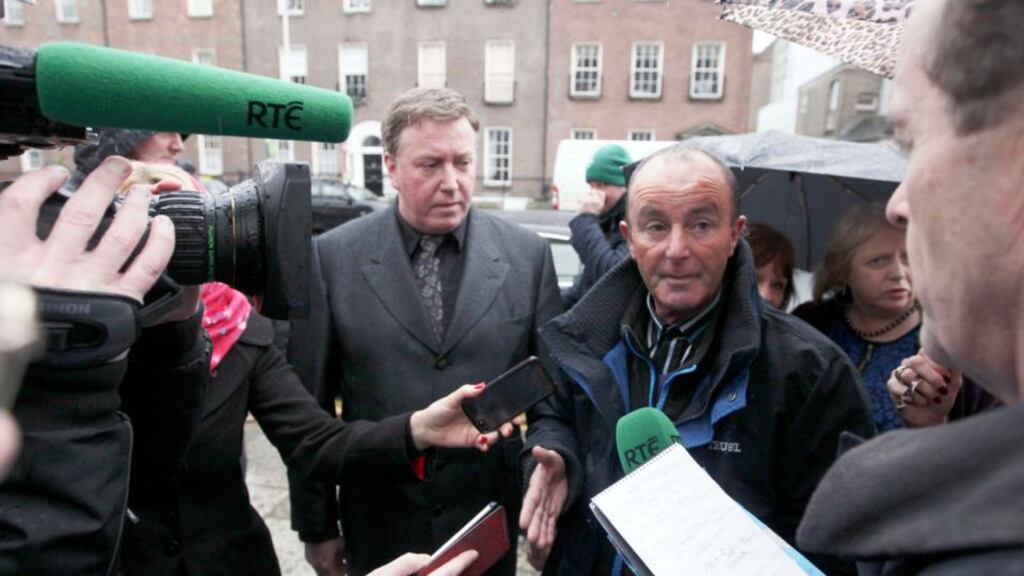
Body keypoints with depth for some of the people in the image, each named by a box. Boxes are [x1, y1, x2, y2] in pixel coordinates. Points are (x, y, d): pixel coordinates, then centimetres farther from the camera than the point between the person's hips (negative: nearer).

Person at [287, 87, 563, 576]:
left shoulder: (527, 254, -6)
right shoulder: (334, 256, -9)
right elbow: (309, 402, -4)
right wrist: (316, 526, 0)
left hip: (490, 526, 1)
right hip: (379, 528, 0)